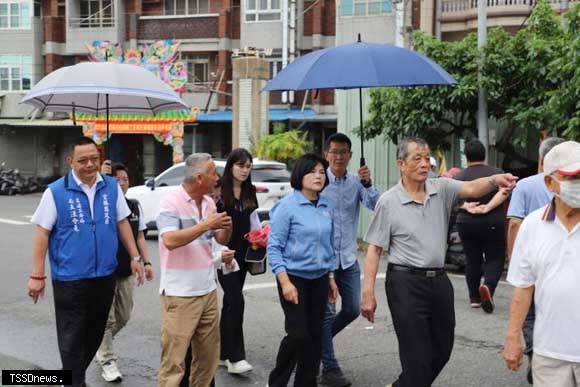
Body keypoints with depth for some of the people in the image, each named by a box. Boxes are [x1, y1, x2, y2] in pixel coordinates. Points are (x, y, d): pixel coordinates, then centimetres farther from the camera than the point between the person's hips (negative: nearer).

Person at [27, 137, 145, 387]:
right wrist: (37, 275, -10)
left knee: (95, 333, 17)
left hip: (105, 275, 5)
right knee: (72, 338, 2)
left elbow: (122, 223, 11)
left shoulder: (112, 187, 2)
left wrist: (135, 257, 7)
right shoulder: (56, 192, -10)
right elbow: (42, 233, -8)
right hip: (69, 278, -4)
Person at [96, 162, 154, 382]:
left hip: (126, 270, 6)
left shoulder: (134, 206, 7)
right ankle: (107, 360, 11)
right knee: (106, 318, 0)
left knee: (123, 317, 15)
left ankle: (100, 343, 39)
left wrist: (146, 262, 7)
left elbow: (140, 236, 13)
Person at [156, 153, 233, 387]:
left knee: (209, 354, 15)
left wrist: (227, 227, -9)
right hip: (180, 294, -7)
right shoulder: (171, 204, -13)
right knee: (174, 357, -3)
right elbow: (170, 240, -26)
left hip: (208, 290, 8)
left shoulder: (209, 202, 9)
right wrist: (206, 225, -23)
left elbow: (222, 239, 14)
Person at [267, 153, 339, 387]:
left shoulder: (326, 207, 7)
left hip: (319, 279, 5)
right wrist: (285, 282, -17)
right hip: (295, 278, -5)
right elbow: (274, 247, -11)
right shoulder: (287, 206, -10)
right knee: (298, 334, -8)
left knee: (315, 335, 7)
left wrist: (331, 278, 14)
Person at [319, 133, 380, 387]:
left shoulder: (357, 182, 2)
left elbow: (376, 206, -13)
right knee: (326, 312, -1)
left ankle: (319, 340, 34)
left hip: (348, 258, 4)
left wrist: (367, 184, -27)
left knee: (352, 309, 10)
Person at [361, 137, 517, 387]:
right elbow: (374, 250, -5)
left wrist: (494, 180, -39)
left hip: (439, 280, 5)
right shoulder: (388, 202, -6)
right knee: (417, 355, -2)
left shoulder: (441, 188, 3)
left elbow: (471, 189, -17)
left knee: (442, 350, 18)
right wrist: (368, 292, -10)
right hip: (405, 282, -5)